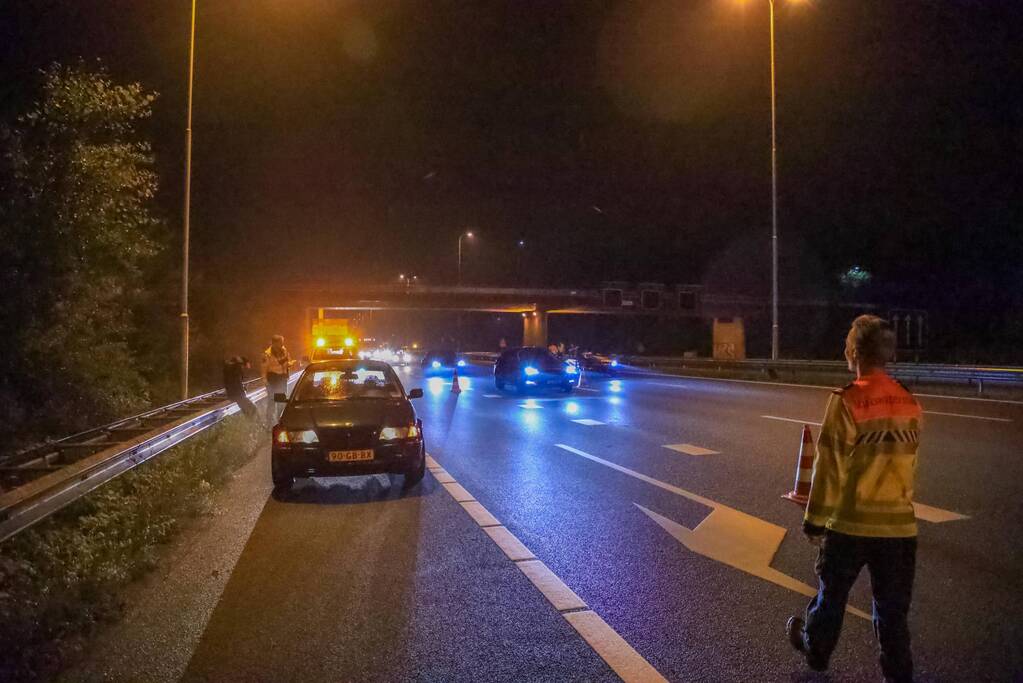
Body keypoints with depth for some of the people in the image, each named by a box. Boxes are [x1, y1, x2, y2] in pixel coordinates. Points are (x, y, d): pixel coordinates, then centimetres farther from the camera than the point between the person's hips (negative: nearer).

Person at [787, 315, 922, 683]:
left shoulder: (846, 401, -16)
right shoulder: (909, 404, 1)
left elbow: (829, 468, -14)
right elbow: (908, 463, 10)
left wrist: (815, 521, -5)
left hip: (850, 522, -3)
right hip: (899, 522, 4)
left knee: (831, 592, 18)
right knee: (893, 607, 12)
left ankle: (815, 650, 39)